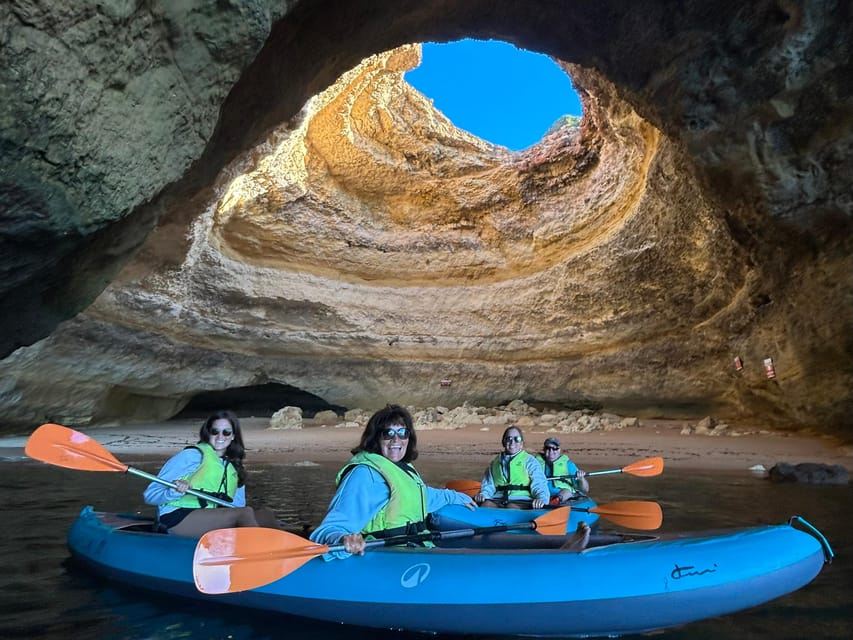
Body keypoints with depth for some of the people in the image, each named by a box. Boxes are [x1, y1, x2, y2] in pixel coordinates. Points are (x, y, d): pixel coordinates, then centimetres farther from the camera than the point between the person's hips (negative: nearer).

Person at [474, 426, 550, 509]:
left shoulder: (529, 461, 13)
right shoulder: (495, 462, 23)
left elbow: (538, 483, 1)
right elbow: (489, 483, 19)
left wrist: (541, 498, -21)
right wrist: (483, 494, -5)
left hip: (521, 501, -2)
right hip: (497, 500, 3)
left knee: (512, 507, -36)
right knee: (486, 504, -31)